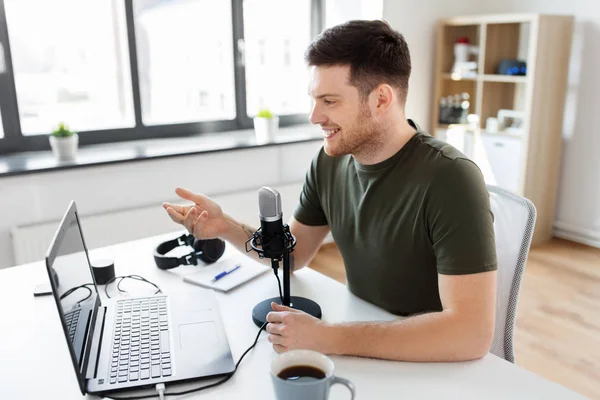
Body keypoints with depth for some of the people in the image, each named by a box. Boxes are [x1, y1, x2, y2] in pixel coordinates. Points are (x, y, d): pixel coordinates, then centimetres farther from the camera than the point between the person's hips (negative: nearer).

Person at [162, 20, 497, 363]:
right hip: (365, 353, 5)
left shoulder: (450, 179, -25)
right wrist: (225, 227, -11)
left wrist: (326, 338, -29)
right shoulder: (330, 161, -6)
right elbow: (293, 252, 6)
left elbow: (472, 334, -29)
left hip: (437, 369, -4)